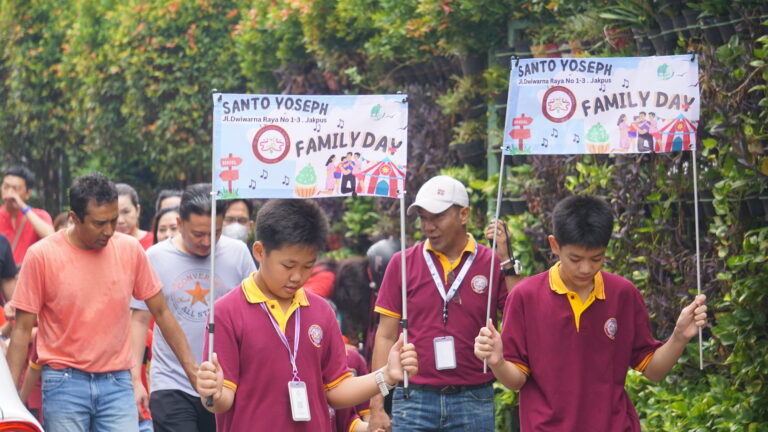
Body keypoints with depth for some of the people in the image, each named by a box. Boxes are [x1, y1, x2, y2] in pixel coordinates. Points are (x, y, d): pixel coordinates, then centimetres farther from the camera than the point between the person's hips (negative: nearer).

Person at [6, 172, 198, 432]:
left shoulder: (130, 250, 2)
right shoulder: (42, 256, -5)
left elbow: (161, 313, 11)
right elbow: (22, 329, -1)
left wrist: (192, 370, 6)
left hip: (117, 383, 2)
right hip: (65, 383, -2)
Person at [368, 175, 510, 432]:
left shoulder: (492, 264, 2)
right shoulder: (402, 263, 4)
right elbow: (386, 336, 4)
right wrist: (377, 407, -1)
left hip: (473, 402, 0)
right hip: (414, 399, 0)